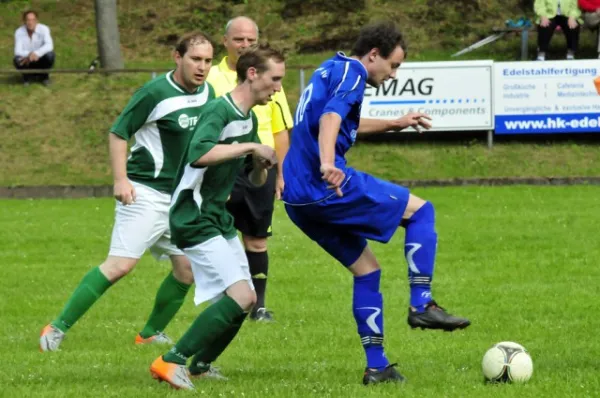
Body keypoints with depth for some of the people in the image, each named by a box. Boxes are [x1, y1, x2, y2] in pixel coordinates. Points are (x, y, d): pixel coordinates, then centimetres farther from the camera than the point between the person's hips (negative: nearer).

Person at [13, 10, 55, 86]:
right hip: (27, 60, 0)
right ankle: (27, 76, 2)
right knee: (17, 60, -32)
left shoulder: (43, 29, -20)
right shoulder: (19, 32, -16)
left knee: (49, 55, -33)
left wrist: (36, 53, -48)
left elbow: (49, 45, -33)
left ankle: (44, 76, -1)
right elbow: (18, 51, -22)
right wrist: (29, 55, -41)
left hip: (41, 60, 0)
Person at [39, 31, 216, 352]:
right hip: (145, 192, -7)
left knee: (188, 269, 4)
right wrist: (120, 179, -18)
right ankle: (58, 328, -12)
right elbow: (118, 133, -10)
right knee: (120, 264, -16)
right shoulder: (156, 92, -15)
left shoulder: (207, 93, 6)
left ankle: (151, 334, 21)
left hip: (181, 196, 7)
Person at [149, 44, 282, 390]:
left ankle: (198, 367, 24)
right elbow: (200, 152, -36)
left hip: (220, 220, 10)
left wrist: (261, 165, -2)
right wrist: (250, 147, -27)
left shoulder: (250, 120, 13)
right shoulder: (219, 111, -16)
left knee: (245, 300, 10)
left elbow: (256, 181, 21)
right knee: (241, 296, -19)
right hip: (196, 220, -10)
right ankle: (171, 362, -16)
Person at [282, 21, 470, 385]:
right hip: (328, 186, -10)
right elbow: (331, 116, -27)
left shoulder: (330, 70, 23)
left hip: (298, 198, 10)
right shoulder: (350, 72, -7)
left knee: (366, 269, 17)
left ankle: (376, 365, 14)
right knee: (421, 210, 3)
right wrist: (327, 164, -43)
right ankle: (421, 304, -5)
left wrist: (394, 124, 44)